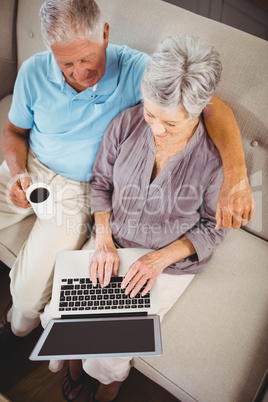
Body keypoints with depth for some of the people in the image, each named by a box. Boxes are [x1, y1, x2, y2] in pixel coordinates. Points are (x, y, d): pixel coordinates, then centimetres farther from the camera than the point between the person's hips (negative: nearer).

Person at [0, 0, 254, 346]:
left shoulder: (133, 70, -21)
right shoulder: (34, 72, -9)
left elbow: (212, 105, -29)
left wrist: (236, 175, -46)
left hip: (78, 188, -4)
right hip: (28, 170, 5)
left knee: (31, 288, -11)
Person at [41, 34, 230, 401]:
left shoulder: (216, 157, -24)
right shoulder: (126, 124, -17)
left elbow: (213, 228, -10)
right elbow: (101, 182, -2)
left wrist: (159, 259, -20)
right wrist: (103, 240, -14)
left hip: (171, 262, -3)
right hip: (113, 242, 4)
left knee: (106, 356, -5)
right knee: (56, 316, 1)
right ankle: (75, 362, 40)